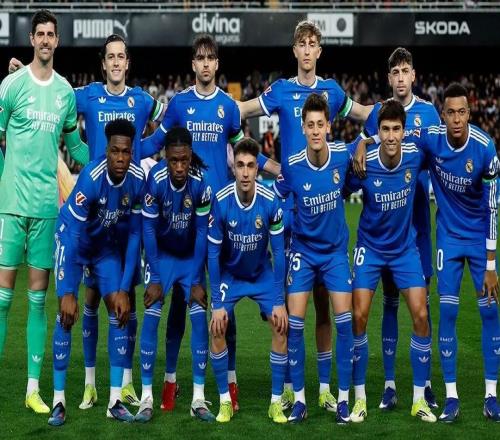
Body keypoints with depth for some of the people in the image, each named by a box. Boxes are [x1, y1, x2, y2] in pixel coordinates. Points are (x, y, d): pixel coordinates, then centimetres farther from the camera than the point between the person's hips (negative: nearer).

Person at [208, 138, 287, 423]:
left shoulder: (271, 202, -23)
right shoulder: (220, 202, -24)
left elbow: (279, 251, -15)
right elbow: (213, 254, -16)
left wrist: (280, 301, -16)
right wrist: (217, 304, -18)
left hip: (263, 274, 1)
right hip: (229, 275, 0)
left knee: (281, 328, -11)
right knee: (217, 330, -13)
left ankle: (277, 402, 1)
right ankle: (225, 401, 2)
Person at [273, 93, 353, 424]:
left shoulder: (343, 154, -13)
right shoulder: (292, 167, -16)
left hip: (336, 250, 1)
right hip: (303, 250, -1)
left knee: (344, 321, -5)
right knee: (295, 322, -6)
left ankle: (344, 399, 4)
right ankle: (299, 399, 5)